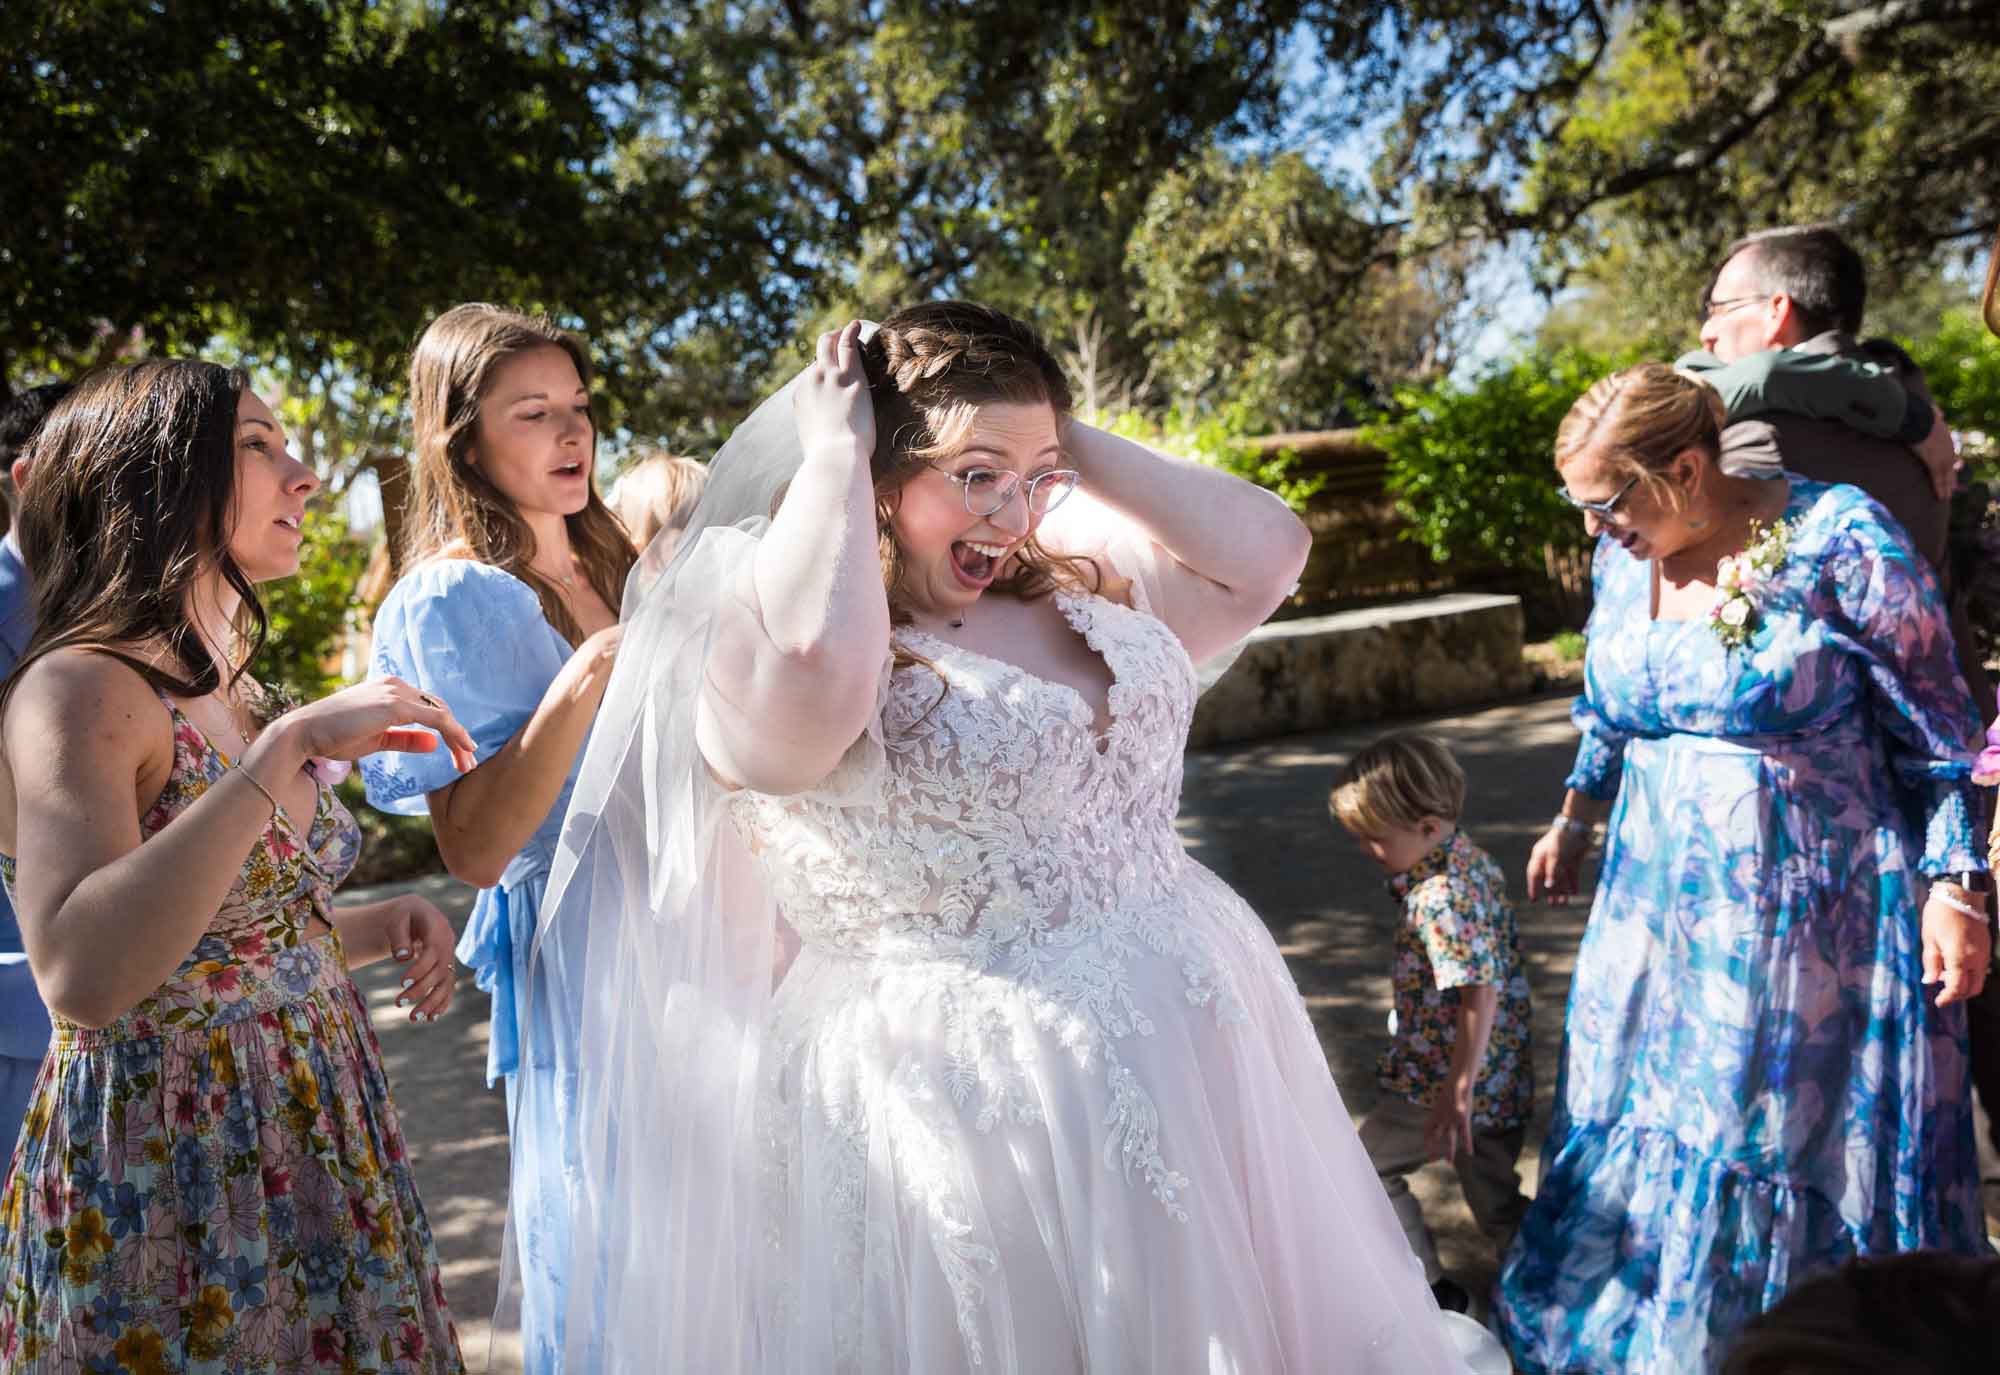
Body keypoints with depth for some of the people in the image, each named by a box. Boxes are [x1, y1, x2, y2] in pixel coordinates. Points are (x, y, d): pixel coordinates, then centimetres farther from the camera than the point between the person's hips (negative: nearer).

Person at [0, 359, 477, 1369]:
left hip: (308, 1152, 8)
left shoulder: (233, 695, 9)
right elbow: (81, 977, -32)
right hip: (166, 1182, -8)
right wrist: (287, 748, -32)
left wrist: (384, 925, -1)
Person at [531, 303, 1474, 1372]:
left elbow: (1265, 552, 5)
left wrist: (1069, 443, 2)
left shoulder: (1082, 586, 8)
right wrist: (832, 450, -20)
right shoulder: (759, 634, -13)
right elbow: (812, 672, -35)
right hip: (969, 1111, -7)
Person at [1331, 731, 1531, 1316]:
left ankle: (1429, 1289, 19)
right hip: (1506, 1082, 9)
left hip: (1443, 1081, -8)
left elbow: (1479, 994, -32)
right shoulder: (1477, 862, 5)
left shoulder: (1437, 898, -25)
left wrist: (1458, 1088, -32)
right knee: (1498, 1203, 20)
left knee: (1368, 1167, 12)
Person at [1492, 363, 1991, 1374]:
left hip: (1811, 914, -5)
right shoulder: (1623, 559, 2)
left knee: (1798, 1144, 7)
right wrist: (1573, 821, 25)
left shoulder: (1839, 541, -14)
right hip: (1656, 903, 6)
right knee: (1641, 1124, 14)